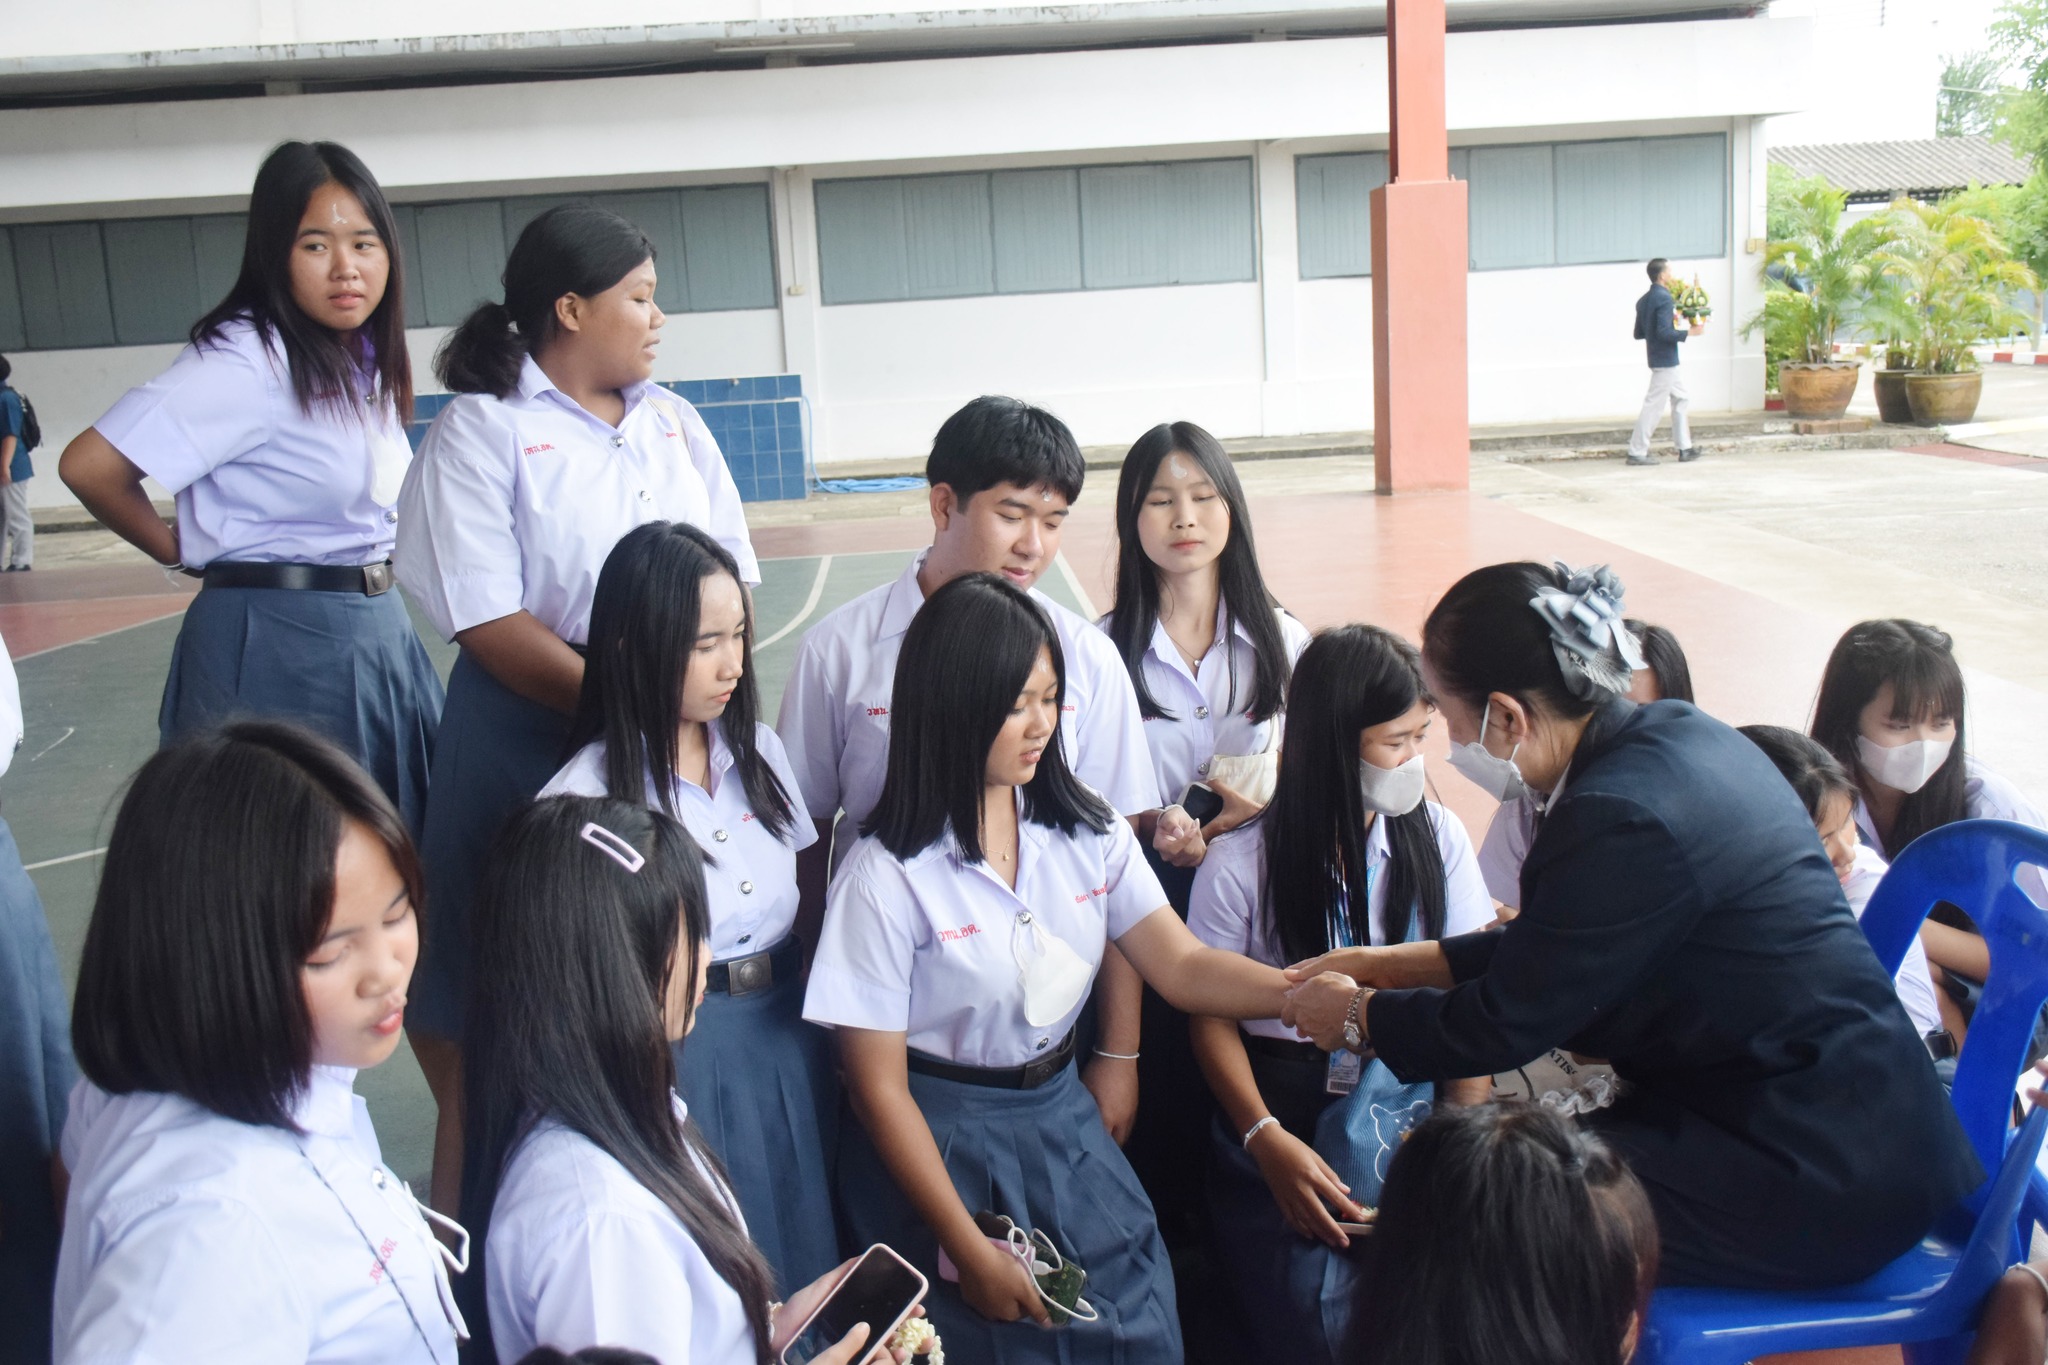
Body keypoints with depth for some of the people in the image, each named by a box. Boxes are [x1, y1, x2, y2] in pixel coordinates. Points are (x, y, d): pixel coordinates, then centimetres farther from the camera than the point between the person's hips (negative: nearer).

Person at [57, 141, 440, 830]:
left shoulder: (367, 360, 9)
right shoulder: (249, 358, -16)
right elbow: (91, 466, -19)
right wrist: (188, 553, -2)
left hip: (380, 633, 8)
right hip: (278, 646, -8)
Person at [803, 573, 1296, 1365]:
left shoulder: (1088, 834, -3)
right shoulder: (888, 877, -18)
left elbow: (1184, 968, -7)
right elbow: (879, 1087, -14)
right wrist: (969, 1250, -12)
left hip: (1066, 1128, 5)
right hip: (939, 1148, -5)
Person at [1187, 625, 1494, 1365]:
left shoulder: (1438, 838, 2)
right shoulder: (1241, 864, -7)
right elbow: (1212, 1014, -2)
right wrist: (1266, 1140, -17)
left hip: (1409, 1101, 2)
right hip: (1282, 1107, -2)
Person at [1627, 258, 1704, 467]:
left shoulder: (1644, 301, 10)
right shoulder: (1664, 299, -18)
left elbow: (1638, 334, 14)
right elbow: (1664, 332, -25)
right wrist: (1689, 332, -16)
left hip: (1664, 360, 10)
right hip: (1665, 360, -10)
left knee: (1679, 398, 16)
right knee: (1654, 405, -6)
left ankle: (1685, 448, 19)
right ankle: (1637, 452, -3)